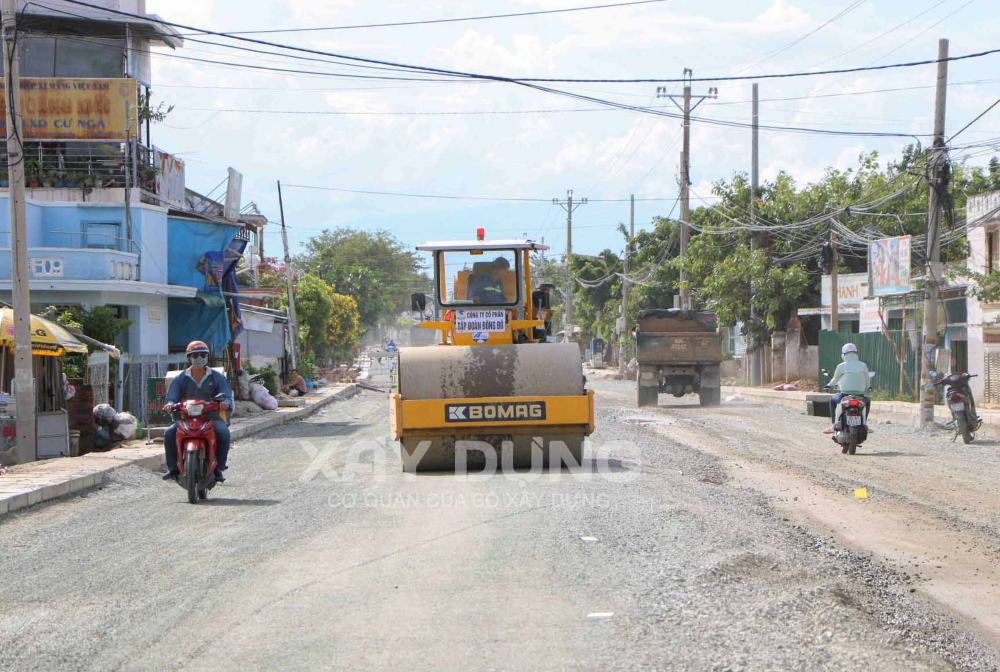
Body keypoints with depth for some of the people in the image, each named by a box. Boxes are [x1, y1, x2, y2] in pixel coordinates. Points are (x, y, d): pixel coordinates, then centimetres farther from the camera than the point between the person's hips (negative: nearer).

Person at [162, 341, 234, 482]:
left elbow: (227, 396, 1)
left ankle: (218, 468, -23)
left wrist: (225, 403, -24)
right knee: (169, 433, -25)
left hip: (212, 417, -1)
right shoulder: (180, 378, 14)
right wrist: (170, 405, -19)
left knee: (223, 433, -33)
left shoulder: (217, 377, 11)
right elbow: (172, 397, 6)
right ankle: (173, 468, -14)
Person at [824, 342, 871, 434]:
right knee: (867, 400, 36)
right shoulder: (863, 365, -1)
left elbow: (835, 380, 10)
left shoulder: (841, 366, -5)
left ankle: (834, 425, 24)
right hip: (859, 397, 2)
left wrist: (831, 384, 34)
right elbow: (867, 382, 7)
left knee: (832, 400, 31)